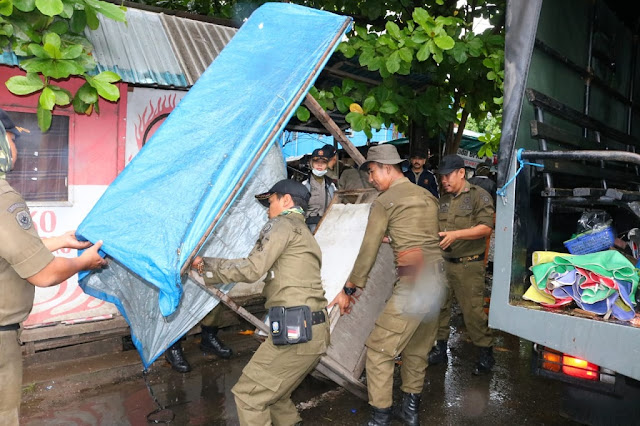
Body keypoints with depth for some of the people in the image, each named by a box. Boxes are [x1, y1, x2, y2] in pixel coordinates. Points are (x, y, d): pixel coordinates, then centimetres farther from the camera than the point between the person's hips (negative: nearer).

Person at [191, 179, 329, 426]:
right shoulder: (304, 233, 26)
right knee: (273, 394, 23)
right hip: (315, 332, 10)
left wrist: (207, 265, 0)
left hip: (294, 330, -10)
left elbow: (252, 270, -11)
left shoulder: (283, 224, -3)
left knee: (248, 395, 1)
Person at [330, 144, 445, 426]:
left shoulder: (383, 202, -4)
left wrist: (349, 289, 3)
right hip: (437, 278, 8)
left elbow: (367, 252, -5)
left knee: (379, 349, 0)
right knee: (417, 348, 19)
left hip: (412, 281, -8)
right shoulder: (428, 196, 15)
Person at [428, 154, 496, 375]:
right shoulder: (443, 200, 15)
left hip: (468, 265, -6)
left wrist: (455, 234, -23)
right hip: (442, 262, 6)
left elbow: (486, 228, -14)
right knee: (438, 307, 10)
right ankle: (440, 347, 25)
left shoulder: (479, 195, -4)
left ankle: (486, 353, 16)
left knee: (473, 310, -3)